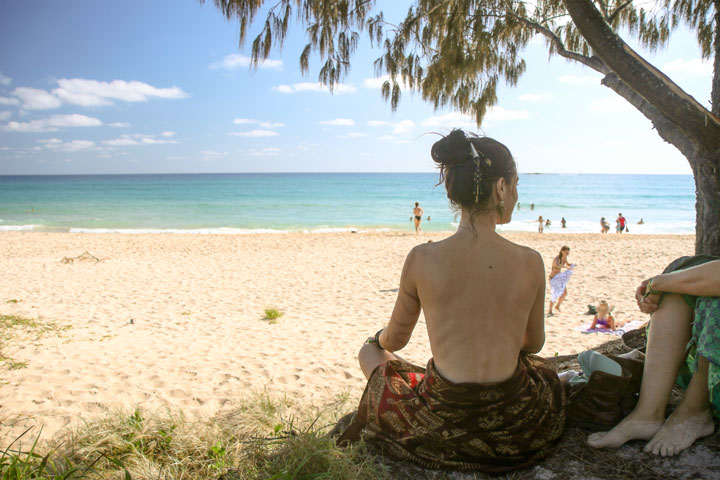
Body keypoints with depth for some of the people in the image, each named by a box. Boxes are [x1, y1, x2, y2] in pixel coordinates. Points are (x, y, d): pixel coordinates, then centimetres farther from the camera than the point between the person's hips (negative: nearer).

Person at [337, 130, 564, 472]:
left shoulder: (422, 259, -18)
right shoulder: (530, 263, -13)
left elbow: (395, 340, -1)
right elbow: (534, 344, 5)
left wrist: (379, 337, 25)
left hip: (443, 426, -2)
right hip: (515, 428, 2)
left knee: (371, 352, 24)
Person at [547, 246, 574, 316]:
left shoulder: (564, 257, -1)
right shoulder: (557, 258, -27)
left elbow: (567, 264, 16)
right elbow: (556, 265, -49)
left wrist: (572, 265, -5)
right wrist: (567, 267, -52)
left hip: (559, 276, 8)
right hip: (554, 278, -8)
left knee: (565, 293, 6)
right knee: (555, 295, -5)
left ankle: (557, 306, 31)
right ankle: (550, 311, 11)